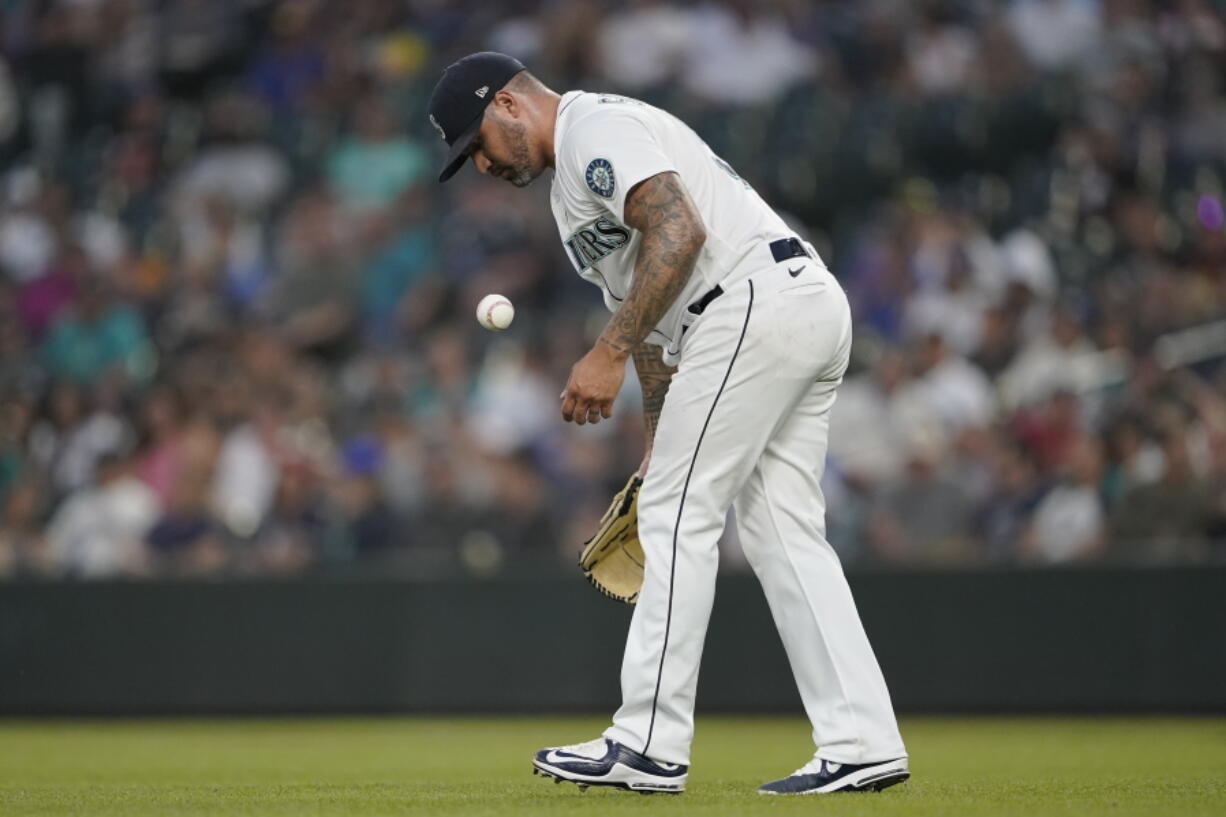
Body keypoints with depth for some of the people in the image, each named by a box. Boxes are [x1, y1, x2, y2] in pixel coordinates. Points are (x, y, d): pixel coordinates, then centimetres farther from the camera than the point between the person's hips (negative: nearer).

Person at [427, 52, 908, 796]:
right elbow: (647, 306, 30)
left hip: (756, 304, -11)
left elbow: (679, 234, -20)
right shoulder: (574, 181, 28)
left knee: (678, 514, -7)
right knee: (782, 531, 8)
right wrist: (660, 446, 28)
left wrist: (609, 353, -21)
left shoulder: (597, 129, -5)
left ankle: (650, 746, -5)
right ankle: (861, 743, 3)